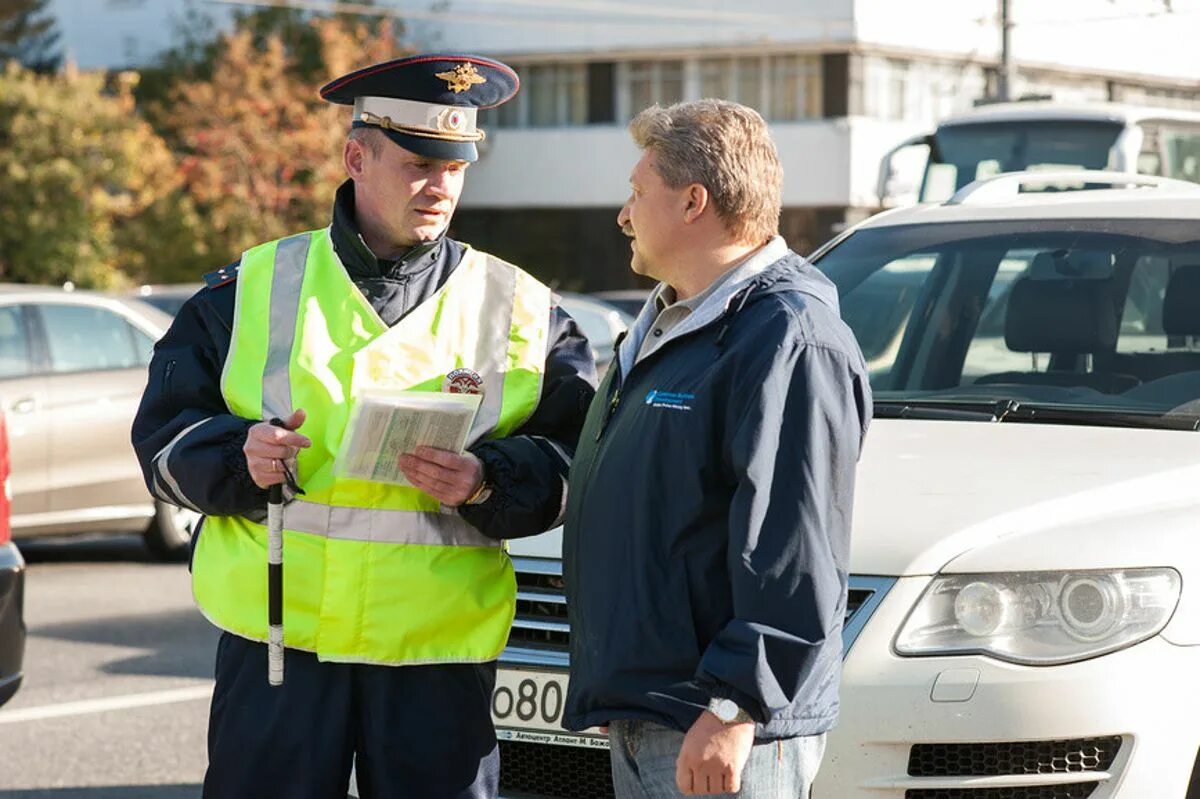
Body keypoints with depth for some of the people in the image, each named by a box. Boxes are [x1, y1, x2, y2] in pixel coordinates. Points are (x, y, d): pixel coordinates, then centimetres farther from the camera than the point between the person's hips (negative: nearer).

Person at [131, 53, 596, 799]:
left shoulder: (521, 309, 7)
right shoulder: (252, 288, 7)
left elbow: (577, 458, 1)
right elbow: (164, 431, 6)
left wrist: (489, 482, -18)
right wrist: (239, 456, -15)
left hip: (441, 653, 0)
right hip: (275, 637, 0)